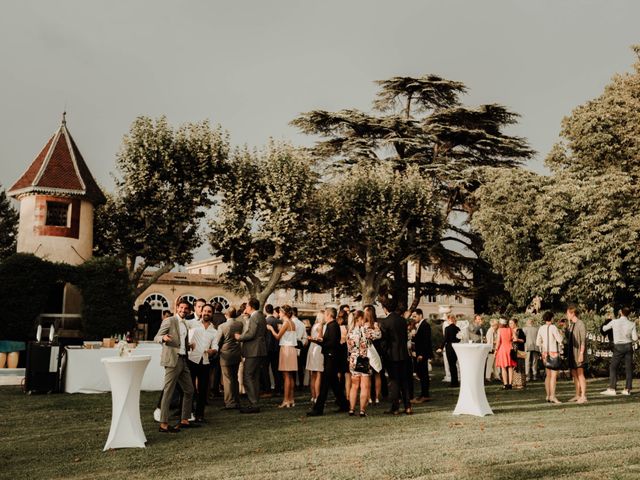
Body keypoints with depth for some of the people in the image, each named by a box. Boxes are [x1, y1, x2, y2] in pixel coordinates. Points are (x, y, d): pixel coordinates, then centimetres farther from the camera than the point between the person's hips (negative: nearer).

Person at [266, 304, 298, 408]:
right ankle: (292, 399, 14)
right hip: (291, 349, 9)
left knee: (287, 376, -7)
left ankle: (286, 401, -6)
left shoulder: (286, 323, -12)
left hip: (286, 349, -9)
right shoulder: (292, 323, 12)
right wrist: (280, 329, 14)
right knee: (291, 376, 11)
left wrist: (271, 328, 3)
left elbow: (277, 336, -11)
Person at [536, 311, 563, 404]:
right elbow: (560, 340, -15)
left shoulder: (541, 328, 5)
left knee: (548, 375, 13)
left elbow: (538, 343, 8)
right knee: (554, 376, -5)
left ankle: (548, 396, 16)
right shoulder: (553, 327, -15)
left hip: (545, 354, 7)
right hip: (554, 353, -7)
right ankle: (553, 397, -7)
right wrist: (560, 334, 5)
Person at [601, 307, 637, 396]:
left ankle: (612, 389, -5)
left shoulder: (614, 322, -9)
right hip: (628, 346, 2)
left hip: (618, 347, -2)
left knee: (613, 367, 3)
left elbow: (604, 328, 6)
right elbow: (635, 338, -7)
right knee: (629, 368, 9)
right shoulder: (632, 324, -6)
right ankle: (627, 389, 9)